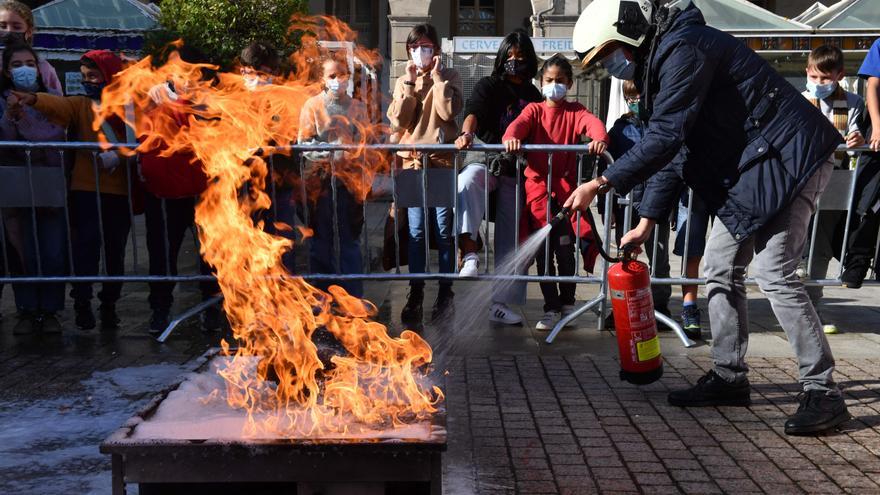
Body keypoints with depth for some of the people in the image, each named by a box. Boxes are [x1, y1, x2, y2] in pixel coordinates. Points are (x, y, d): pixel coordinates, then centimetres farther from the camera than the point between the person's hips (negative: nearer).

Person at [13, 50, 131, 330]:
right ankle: (82, 302, -2)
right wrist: (34, 99, -36)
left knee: (115, 250, 8)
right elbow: (58, 105, -15)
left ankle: (109, 304, 21)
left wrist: (118, 157, -20)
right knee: (86, 245, -9)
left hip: (120, 191, 1)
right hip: (86, 190, -1)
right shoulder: (81, 105, 6)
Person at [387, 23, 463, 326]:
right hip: (413, 161, 2)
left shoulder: (448, 77, 7)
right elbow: (397, 123, 0)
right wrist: (410, 84, -2)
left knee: (444, 230, 1)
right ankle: (416, 292, 10)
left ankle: (445, 291, 10)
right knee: (416, 231, 3)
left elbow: (449, 111, -12)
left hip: (443, 159, -2)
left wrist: (437, 76, -6)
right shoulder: (403, 82, 14)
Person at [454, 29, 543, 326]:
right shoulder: (489, 86, 6)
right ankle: (469, 255, -50)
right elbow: (474, 111, -14)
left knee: (511, 240, 1)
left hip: (516, 172, 4)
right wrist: (467, 134, -35)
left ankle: (501, 303, 8)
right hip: (486, 161, -4)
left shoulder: (534, 96, 18)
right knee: (467, 181, -40)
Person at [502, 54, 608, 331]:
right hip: (537, 186, 1)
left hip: (566, 187, -1)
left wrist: (600, 138, -38)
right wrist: (511, 137, -36)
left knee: (565, 250, 0)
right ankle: (551, 308, 13)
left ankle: (567, 302, 20)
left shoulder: (575, 111, 8)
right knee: (543, 253, 4)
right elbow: (520, 123, -12)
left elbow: (592, 122, -14)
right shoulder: (534, 110, 9)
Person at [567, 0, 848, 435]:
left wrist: (601, 184, -23)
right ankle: (729, 378, 17)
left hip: (787, 158, -10)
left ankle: (823, 392, -4)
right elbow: (671, 147, 16)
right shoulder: (659, 60, 14)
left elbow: (664, 137, -25)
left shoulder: (684, 49, -18)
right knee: (721, 267, 9)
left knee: (774, 273, -14)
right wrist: (647, 220, 13)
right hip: (749, 166, 10)